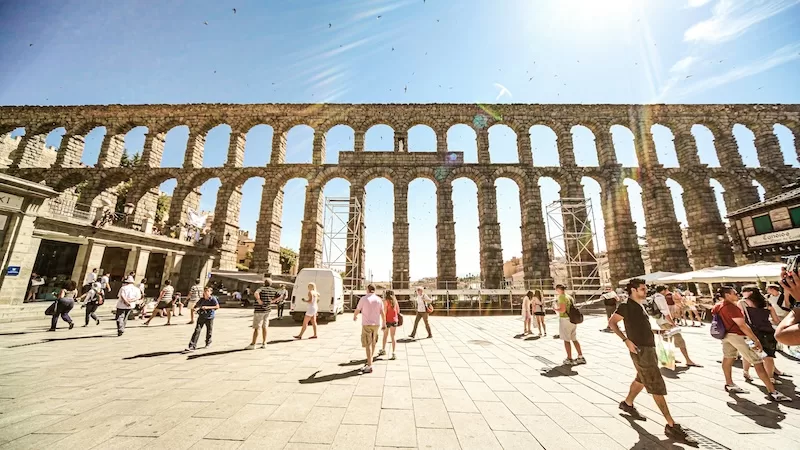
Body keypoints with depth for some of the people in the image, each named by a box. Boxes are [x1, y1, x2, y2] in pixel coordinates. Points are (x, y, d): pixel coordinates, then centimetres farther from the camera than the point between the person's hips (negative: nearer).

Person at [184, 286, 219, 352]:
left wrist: (207, 307, -24)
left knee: (209, 331, 11)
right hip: (201, 317, 3)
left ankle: (208, 343, 33)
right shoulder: (202, 300, 1)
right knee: (197, 331, -5)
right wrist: (196, 308, -12)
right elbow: (197, 306, 12)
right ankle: (192, 346, -2)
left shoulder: (213, 299, -11)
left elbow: (217, 306, -19)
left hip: (209, 317, -3)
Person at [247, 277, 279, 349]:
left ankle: (253, 344, 6)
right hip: (267, 311, 6)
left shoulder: (262, 288, -13)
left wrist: (259, 300, -23)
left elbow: (256, 293, -36)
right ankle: (264, 343, 16)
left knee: (256, 328, 1)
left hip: (259, 310, -6)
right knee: (264, 327, 13)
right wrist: (273, 301, 8)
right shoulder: (273, 290, 4)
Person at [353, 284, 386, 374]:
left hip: (366, 324, -4)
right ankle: (369, 361, 33)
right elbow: (382, 313, 3)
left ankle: (369, 366, -4)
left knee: (368, 345, -2)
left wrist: (354, 317, 24)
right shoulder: (378, 299, 2)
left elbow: (357, 310, 2)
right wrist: (384, 324, 13)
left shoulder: (363, 299, -8)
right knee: (373, 344, 20)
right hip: (376, 324, 5)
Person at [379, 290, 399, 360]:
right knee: (393, 337, 6)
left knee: (385, 335, 17)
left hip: (387, 320, -3)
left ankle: (383, 350, 34)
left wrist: (384, 323, -11)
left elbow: (385, 312, -12)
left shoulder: (386, 301, -7)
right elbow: (398, 310, 11)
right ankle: (393, 353, -2)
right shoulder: (395, 301, 8)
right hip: (394, 320, 3)